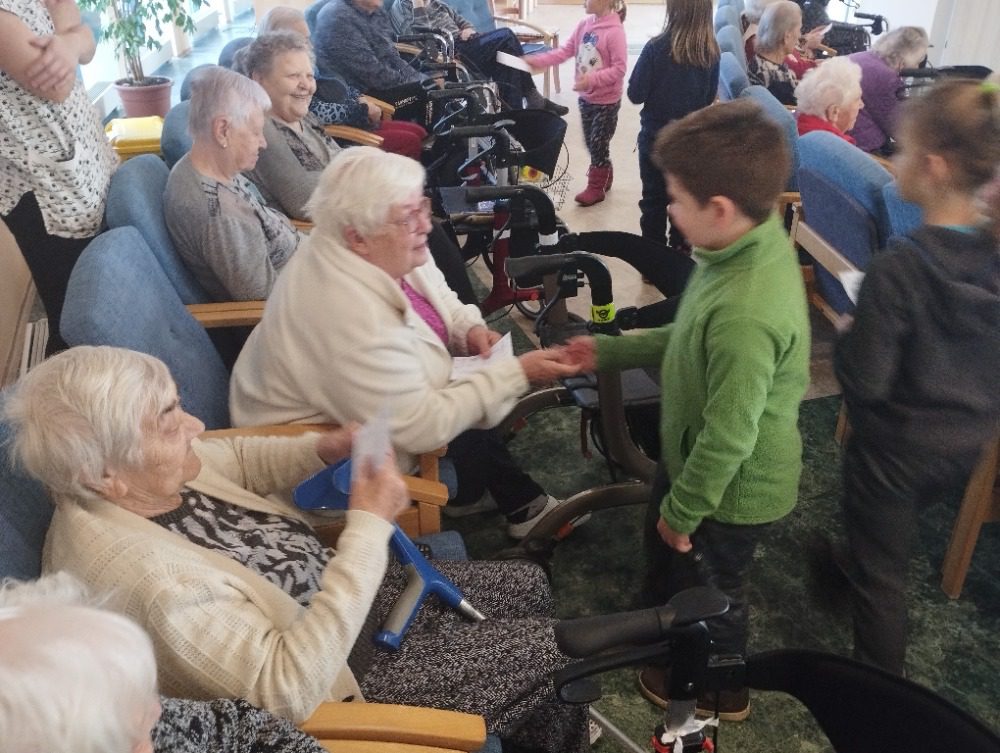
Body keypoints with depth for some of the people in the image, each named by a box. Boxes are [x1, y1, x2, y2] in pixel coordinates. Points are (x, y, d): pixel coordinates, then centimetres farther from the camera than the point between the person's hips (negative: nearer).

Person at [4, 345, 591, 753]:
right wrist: (370, 528, -36)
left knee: (530, 586, 14)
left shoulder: (146, 475, -13)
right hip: (334, 675, -8)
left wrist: (324, 449, -12)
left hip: (329, 594, 8)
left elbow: (236, 458, 8)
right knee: (550, 656, 0)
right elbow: (288, 687, -36)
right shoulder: (142, 575, -37)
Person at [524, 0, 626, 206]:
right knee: (591, 142, 17)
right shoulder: (584, 25, 1)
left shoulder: (614, 31, -21)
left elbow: (619, 68, -22)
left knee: (599, 144, 4)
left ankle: (596, 187, 19)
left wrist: (592, 79, -29)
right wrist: (535, 61, -4)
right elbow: (565, 51, 4)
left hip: (606, 102, -7)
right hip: (586, 98, 7)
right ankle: (603, 177, 37)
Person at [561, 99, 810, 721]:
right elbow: (691, 339, 5)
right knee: (662, 552, 31)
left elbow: (728, 439, -30)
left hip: (731, 489, -8)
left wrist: (683, 510, -16)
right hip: (694, 455, 8)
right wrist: (609, 351, 5)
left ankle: (718, 690, 50)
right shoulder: (754, 243, -9)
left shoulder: (746, 313, -40)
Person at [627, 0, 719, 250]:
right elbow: (710, 97, 5)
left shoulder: (656, 48, -19)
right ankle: (680, 249, 29)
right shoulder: (712, 51, -7)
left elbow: (636, 94, -13)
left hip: (656, 136, -3)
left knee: (654, 199, 11)